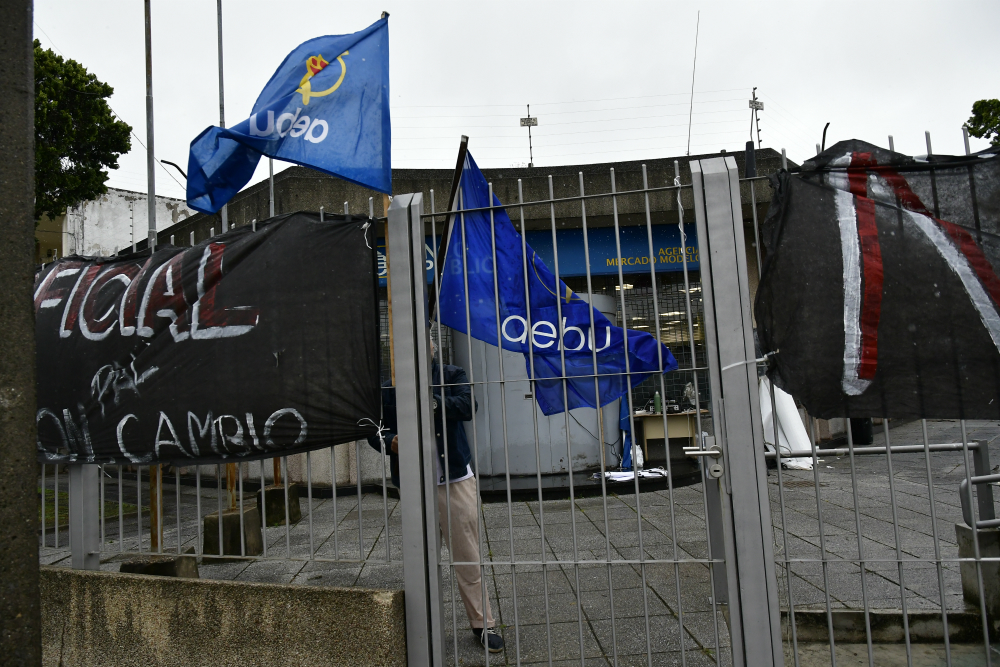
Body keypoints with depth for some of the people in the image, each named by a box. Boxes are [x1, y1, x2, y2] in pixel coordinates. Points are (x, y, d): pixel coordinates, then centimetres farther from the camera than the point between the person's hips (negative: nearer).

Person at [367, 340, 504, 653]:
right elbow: (375, 430, 9)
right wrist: (391, 441, -13)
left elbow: (468, 406, -15)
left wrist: (431, 400, -27)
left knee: (468, 556, 3)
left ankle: (483, 624, 16)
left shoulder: (453, 376, 3)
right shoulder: (390, 387, 4)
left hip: (456, 479, -1)